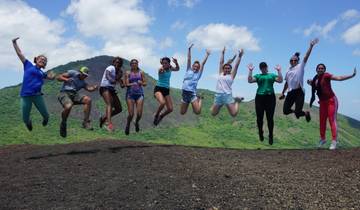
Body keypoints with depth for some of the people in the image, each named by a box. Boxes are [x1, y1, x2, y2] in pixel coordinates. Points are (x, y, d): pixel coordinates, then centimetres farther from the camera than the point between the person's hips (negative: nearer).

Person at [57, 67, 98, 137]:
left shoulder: (83, 82, 21)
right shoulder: (72, 73, 8)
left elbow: (89, 88, 2)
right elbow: (59, 77, 5)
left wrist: (94, 88, -21)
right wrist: (66, 79, -15)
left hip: (74, 94, 5)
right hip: (64, 93, -5)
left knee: (88, 100, -21)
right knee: (68, 106, -36)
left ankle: (86, 122, -18)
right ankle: (63, 124, -6)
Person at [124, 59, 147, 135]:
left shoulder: (141, 73, 10)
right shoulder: (128, 73, 4)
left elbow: (145, 83, 11)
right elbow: (126, 84, -4)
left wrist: (141, 83, -11)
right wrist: (133, 84, -22)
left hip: (139, 94, 2)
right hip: (130, 94, -2)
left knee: (139, 113, -7)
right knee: (131, 114, -6)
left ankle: (136, 122, 27)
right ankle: (127, 126, 23)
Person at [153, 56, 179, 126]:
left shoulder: (170, 68, 6)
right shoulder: (161, 69, -11)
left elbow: (177, 69, 21)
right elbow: (161, 70, -34)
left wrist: (176, 63, 2)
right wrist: (163, 66, -53)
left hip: (166, 90, 6)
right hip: (158, 88, -6)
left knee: (170, 109, -4)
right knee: (162, 103, -34)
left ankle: (161, 115, 27)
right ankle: (156, 115, -5)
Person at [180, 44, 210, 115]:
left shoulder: (198, 73, 6)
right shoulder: (188, 70, 8)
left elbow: (203, 63, 2)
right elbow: (189, 59, 5)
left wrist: (207, 55, 0)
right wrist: (189, 49, 2)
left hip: (192, 93, -2)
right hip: (185, 92, 2)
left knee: (197, 112, -12)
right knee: (182, 112, 7)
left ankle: (199, 99, 21)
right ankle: (188, 103, 39)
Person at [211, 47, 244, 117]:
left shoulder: (231, 75, 8)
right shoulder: (221, 74, 17)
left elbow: (236, 65, 5)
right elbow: (221, 62, 22)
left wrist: (240, 56, -1)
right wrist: (222, 53, 26)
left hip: (227, 95, -4)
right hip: (218, 95, 4)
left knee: (234, 114, -8)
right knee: (213, 113, 5)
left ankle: (237, 101, 22)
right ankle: (221, 105, 35)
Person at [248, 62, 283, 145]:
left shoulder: (272, 75, 14)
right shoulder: (257, 76, 11)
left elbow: (280, 80, 0)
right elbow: (250, 80, -4)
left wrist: (279, 71, -6)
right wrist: (250, 71, -9)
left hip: (270, 97, 0)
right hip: (259, 98, 0)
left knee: (270, 118, -1)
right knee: (259, 117, 4)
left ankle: (271, 135, 11)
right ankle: (260, 133, 27)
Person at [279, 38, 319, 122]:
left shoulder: (300, 66, 3)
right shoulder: (288, 70, 16)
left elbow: (306, 56, -10)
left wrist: (311, 46, -20)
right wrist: (282, 93, 24)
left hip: (299, 92, -5)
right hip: (290, 92, 5)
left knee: (298, 112, -10)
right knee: (285, 111, -1)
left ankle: (306, 113, 27)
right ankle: (296, 111, 33)